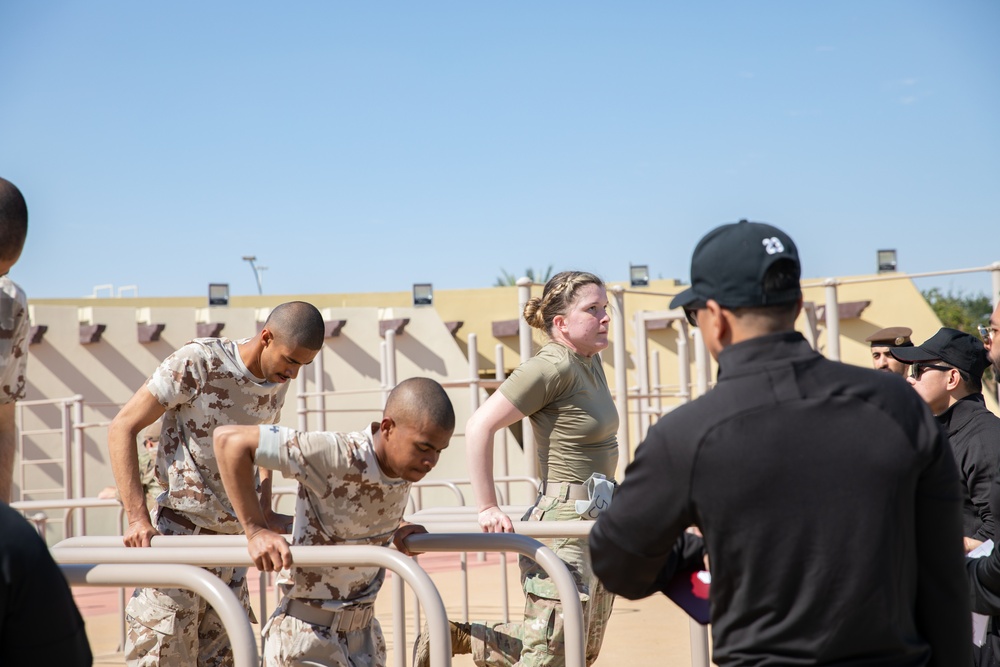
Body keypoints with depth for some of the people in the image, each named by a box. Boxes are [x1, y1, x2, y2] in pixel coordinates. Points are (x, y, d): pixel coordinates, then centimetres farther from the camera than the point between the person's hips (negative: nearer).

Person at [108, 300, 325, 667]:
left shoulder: (278, 383, 7)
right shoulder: (198, 362, -12)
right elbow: (122, 429, -11)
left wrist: (264, 511, 11)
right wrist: (137, 518, -18)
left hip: (233, 540, 6)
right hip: (181, 532, -6)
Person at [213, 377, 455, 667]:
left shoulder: (405, 466, -2)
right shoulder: (339, 456, -25)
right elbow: (229, 439, -25)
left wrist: (398, 529, 1)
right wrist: (256, 530, -24)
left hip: (362, 634, 7)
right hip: (308, 634, -7)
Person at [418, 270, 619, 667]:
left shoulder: (591, 362, 11)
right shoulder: (552, 367, -17)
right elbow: (480, 426, -21)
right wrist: (488, 508, -20)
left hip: (596, 523, 9)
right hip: (565, 526, -9)